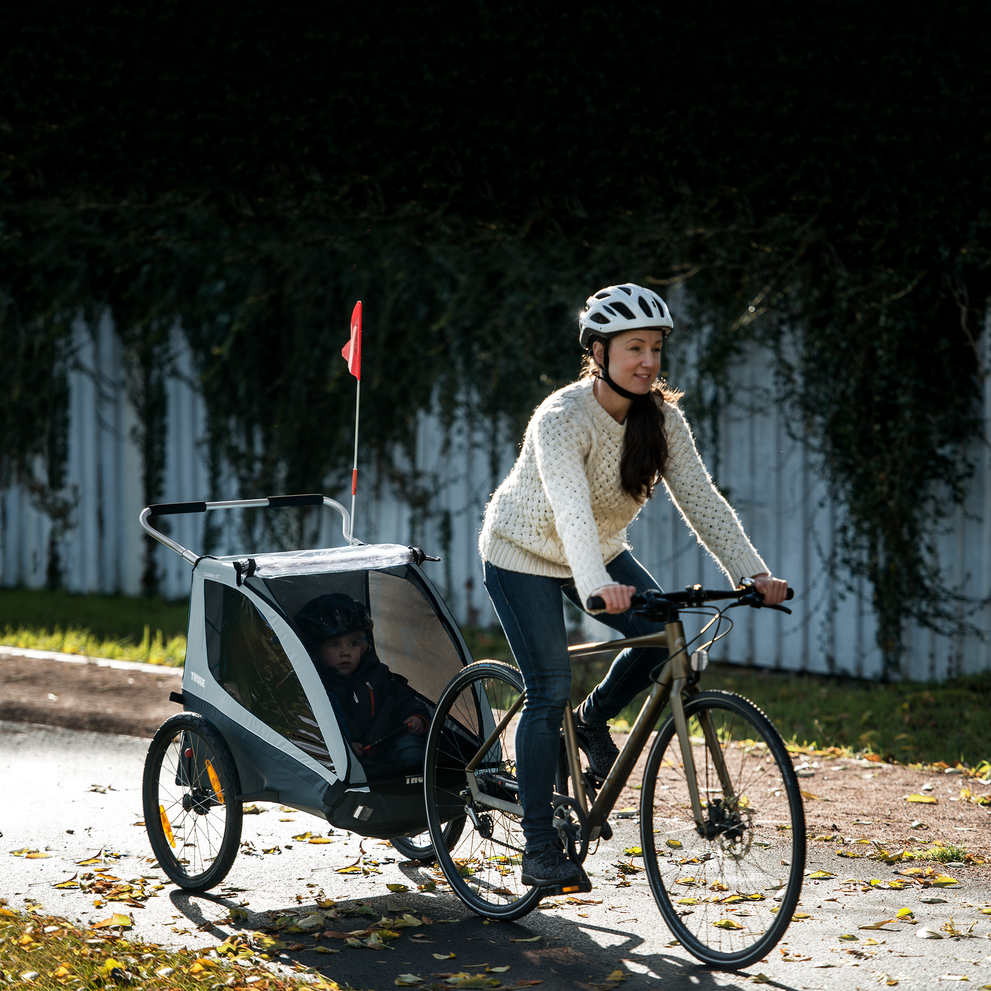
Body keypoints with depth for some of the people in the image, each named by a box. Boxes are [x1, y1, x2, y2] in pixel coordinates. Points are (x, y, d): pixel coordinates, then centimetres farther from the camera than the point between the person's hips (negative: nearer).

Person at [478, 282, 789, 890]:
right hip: (525, 555, -6)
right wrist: (597, 586, -61)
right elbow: (571, 510, -45)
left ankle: (594, 721, 14)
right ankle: (539, 849, -5)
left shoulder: (662, 419, -13)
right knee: (549, 693, -12)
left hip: (601, 553, 6)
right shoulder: (561, 419, -31)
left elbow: (700, 499, -18)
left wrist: (753, 572, -31)